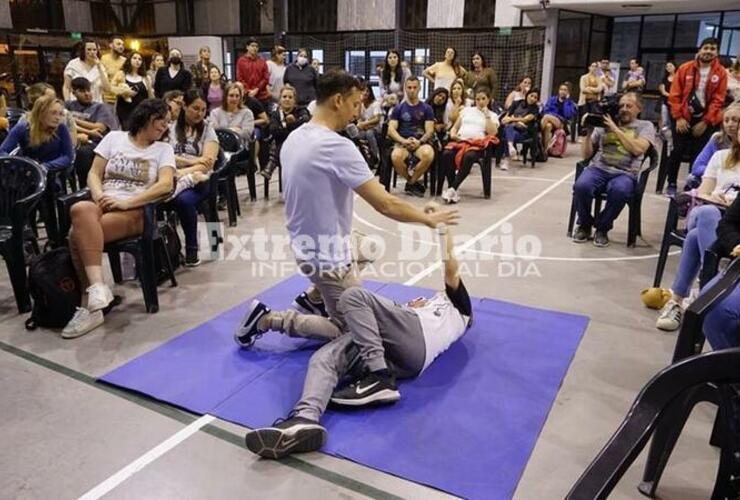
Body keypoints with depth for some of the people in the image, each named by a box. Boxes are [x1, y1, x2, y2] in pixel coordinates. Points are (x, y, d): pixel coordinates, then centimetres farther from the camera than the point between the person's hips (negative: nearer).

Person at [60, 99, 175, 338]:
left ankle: (90, 304, -24)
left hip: (135, 212, -2)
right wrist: (99, 197, -11)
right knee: (82, 210, -35)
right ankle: (97, 286, -37)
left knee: (78, 235, -29)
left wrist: (126, 202, -16)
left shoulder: (163, 149, 11)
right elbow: (94, 174, 11)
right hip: (102, 206, 2)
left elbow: (166, 185, -6)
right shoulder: (114, 138, 16)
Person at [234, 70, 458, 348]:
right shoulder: (337, 146, -26)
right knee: (350, 329, 6)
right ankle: (268, 319, 3)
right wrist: (428, 219, -10)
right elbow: (385, 204, -25)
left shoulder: (293, 139, 1)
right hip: (327, 255, -9)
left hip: (304, 246, 9)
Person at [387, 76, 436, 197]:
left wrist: (419, 142, -16)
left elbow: (429, 130, 4)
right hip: (402, 142, 0)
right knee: (396, 156, -37)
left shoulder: (426, 108, 13)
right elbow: (391, 130, 3)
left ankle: (411, 183, -9)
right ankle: (415, 183, -7)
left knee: (428, 155, -37)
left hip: (421, 142, 0)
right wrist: (404, 141, -15)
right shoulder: (398, 108, 12)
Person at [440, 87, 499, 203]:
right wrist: (453, 134, 2)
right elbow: (455, 127, 24)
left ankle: (453, 189, -38)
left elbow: (492, 133, 1)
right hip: (460, 141, 2)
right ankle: (452, 189, -31)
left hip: (477, 144, -2)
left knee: (469, 157, -40)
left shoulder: (492, 115, 19)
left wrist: (487, 115, 2)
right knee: (446, 154, -33)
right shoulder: (467, 110, 27)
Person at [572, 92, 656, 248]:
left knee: (619, 191, -37)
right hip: (598, 168, 2)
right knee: (581, 186, -32)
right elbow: (587, 155, 17)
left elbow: (638, 149, -8)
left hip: (625, 173, -2)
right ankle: (585, 225, -3)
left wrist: (616, 129, -4)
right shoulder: (605, 123, 18)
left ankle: (602, 228, -10)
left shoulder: (645, 126, 14)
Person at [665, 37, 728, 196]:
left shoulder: (721, 73, -1)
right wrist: (678, 117, -10)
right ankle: (671, 184, 12)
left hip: (705, 120, 0)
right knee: (677, 151, -1)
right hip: (683, 118, 0)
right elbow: (675, 94, -3)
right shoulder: (685, 68, -2)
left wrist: (705, 122, -10)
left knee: (698, 154, 1)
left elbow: (718, 100, -4)